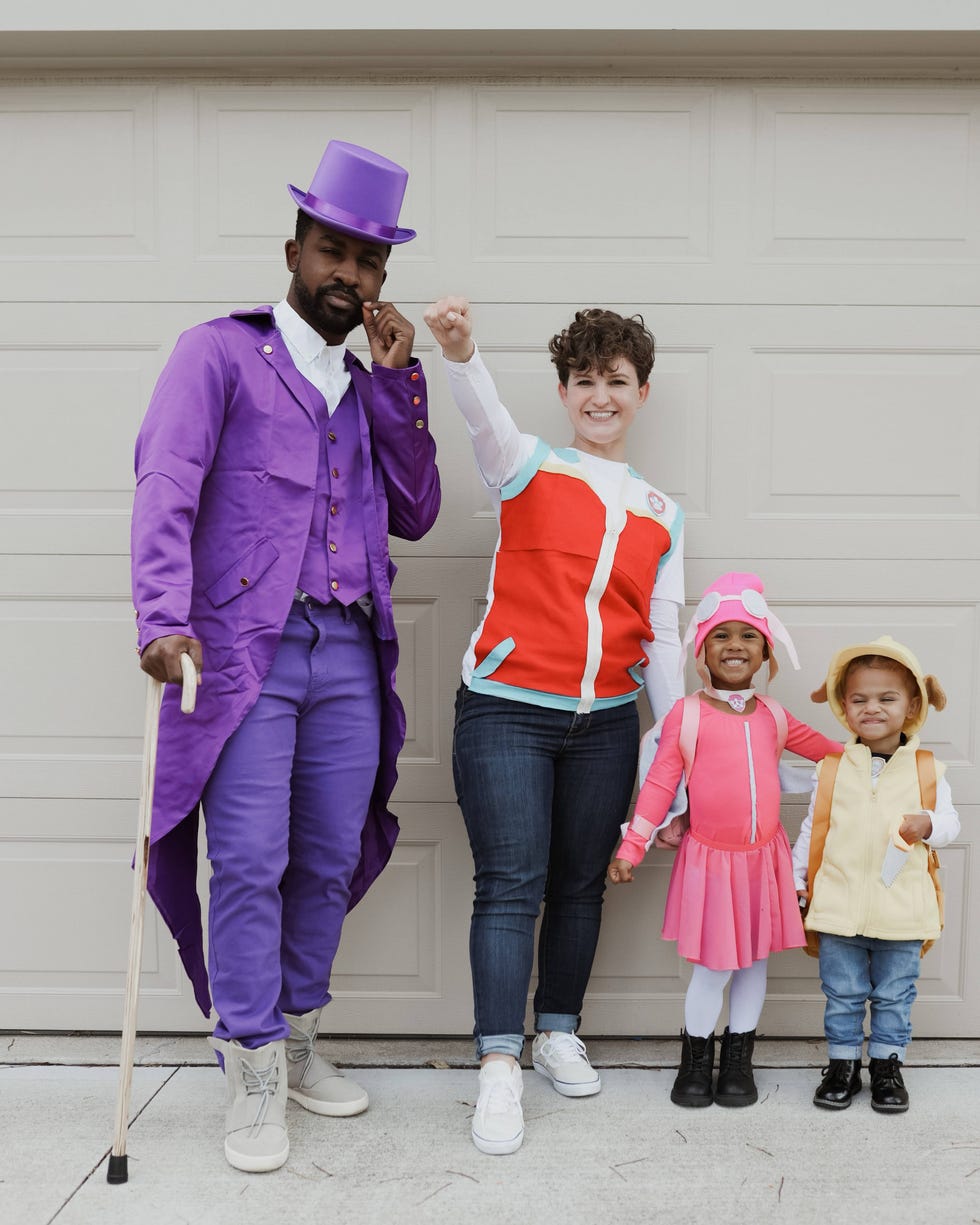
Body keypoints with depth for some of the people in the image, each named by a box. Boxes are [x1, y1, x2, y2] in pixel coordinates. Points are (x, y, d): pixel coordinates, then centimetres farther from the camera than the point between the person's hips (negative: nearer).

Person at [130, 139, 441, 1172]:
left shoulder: (371, 387, 22)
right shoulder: (221, 354, 4)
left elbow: (414, 512, 12)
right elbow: (165, 488, -8)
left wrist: (397, 381, 5)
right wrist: (165, 617, -24)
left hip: (350, 654, 5)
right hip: (247, 650, -5)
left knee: (330, 860, 9)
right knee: (249, 865, -6)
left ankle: (295, 1041, 25)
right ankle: (253, 1075, 7)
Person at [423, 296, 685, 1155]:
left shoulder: (662, 514, 12)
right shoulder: (530, 466, 2)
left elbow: (661, 639, 12)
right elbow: (488, 418, -22)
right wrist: (460, 352, -44)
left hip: (606, 724, 4)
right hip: (508, 710, -4)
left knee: (581, 885, 11)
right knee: (511, 886, -8)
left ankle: (558, 1035, 28)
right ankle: (499, 1067, -3)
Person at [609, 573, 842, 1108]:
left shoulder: (772, 716, 5)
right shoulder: (687, 715, -8)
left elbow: (820, 746, 24)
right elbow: (659, 783, -7)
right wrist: (631, 847, -9)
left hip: (764, 857, 4)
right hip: (708, 858, -4)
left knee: (754, 961, 11)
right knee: (711, 967, -1)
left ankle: (738, 1058, 26)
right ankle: (697, 1056, 21)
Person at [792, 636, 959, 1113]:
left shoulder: (926, 769, 0)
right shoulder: (831, 767, 2)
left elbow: (949, 820, 5)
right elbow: (811, 828, 8)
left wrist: (927, 824, -17)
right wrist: (794, 878, 7)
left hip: (901, 908, 0)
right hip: (839, 904, 0)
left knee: (894, 994, 12)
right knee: (842, 994, 10)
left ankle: (886, 1063, 27)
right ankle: (842, 1062, 24)